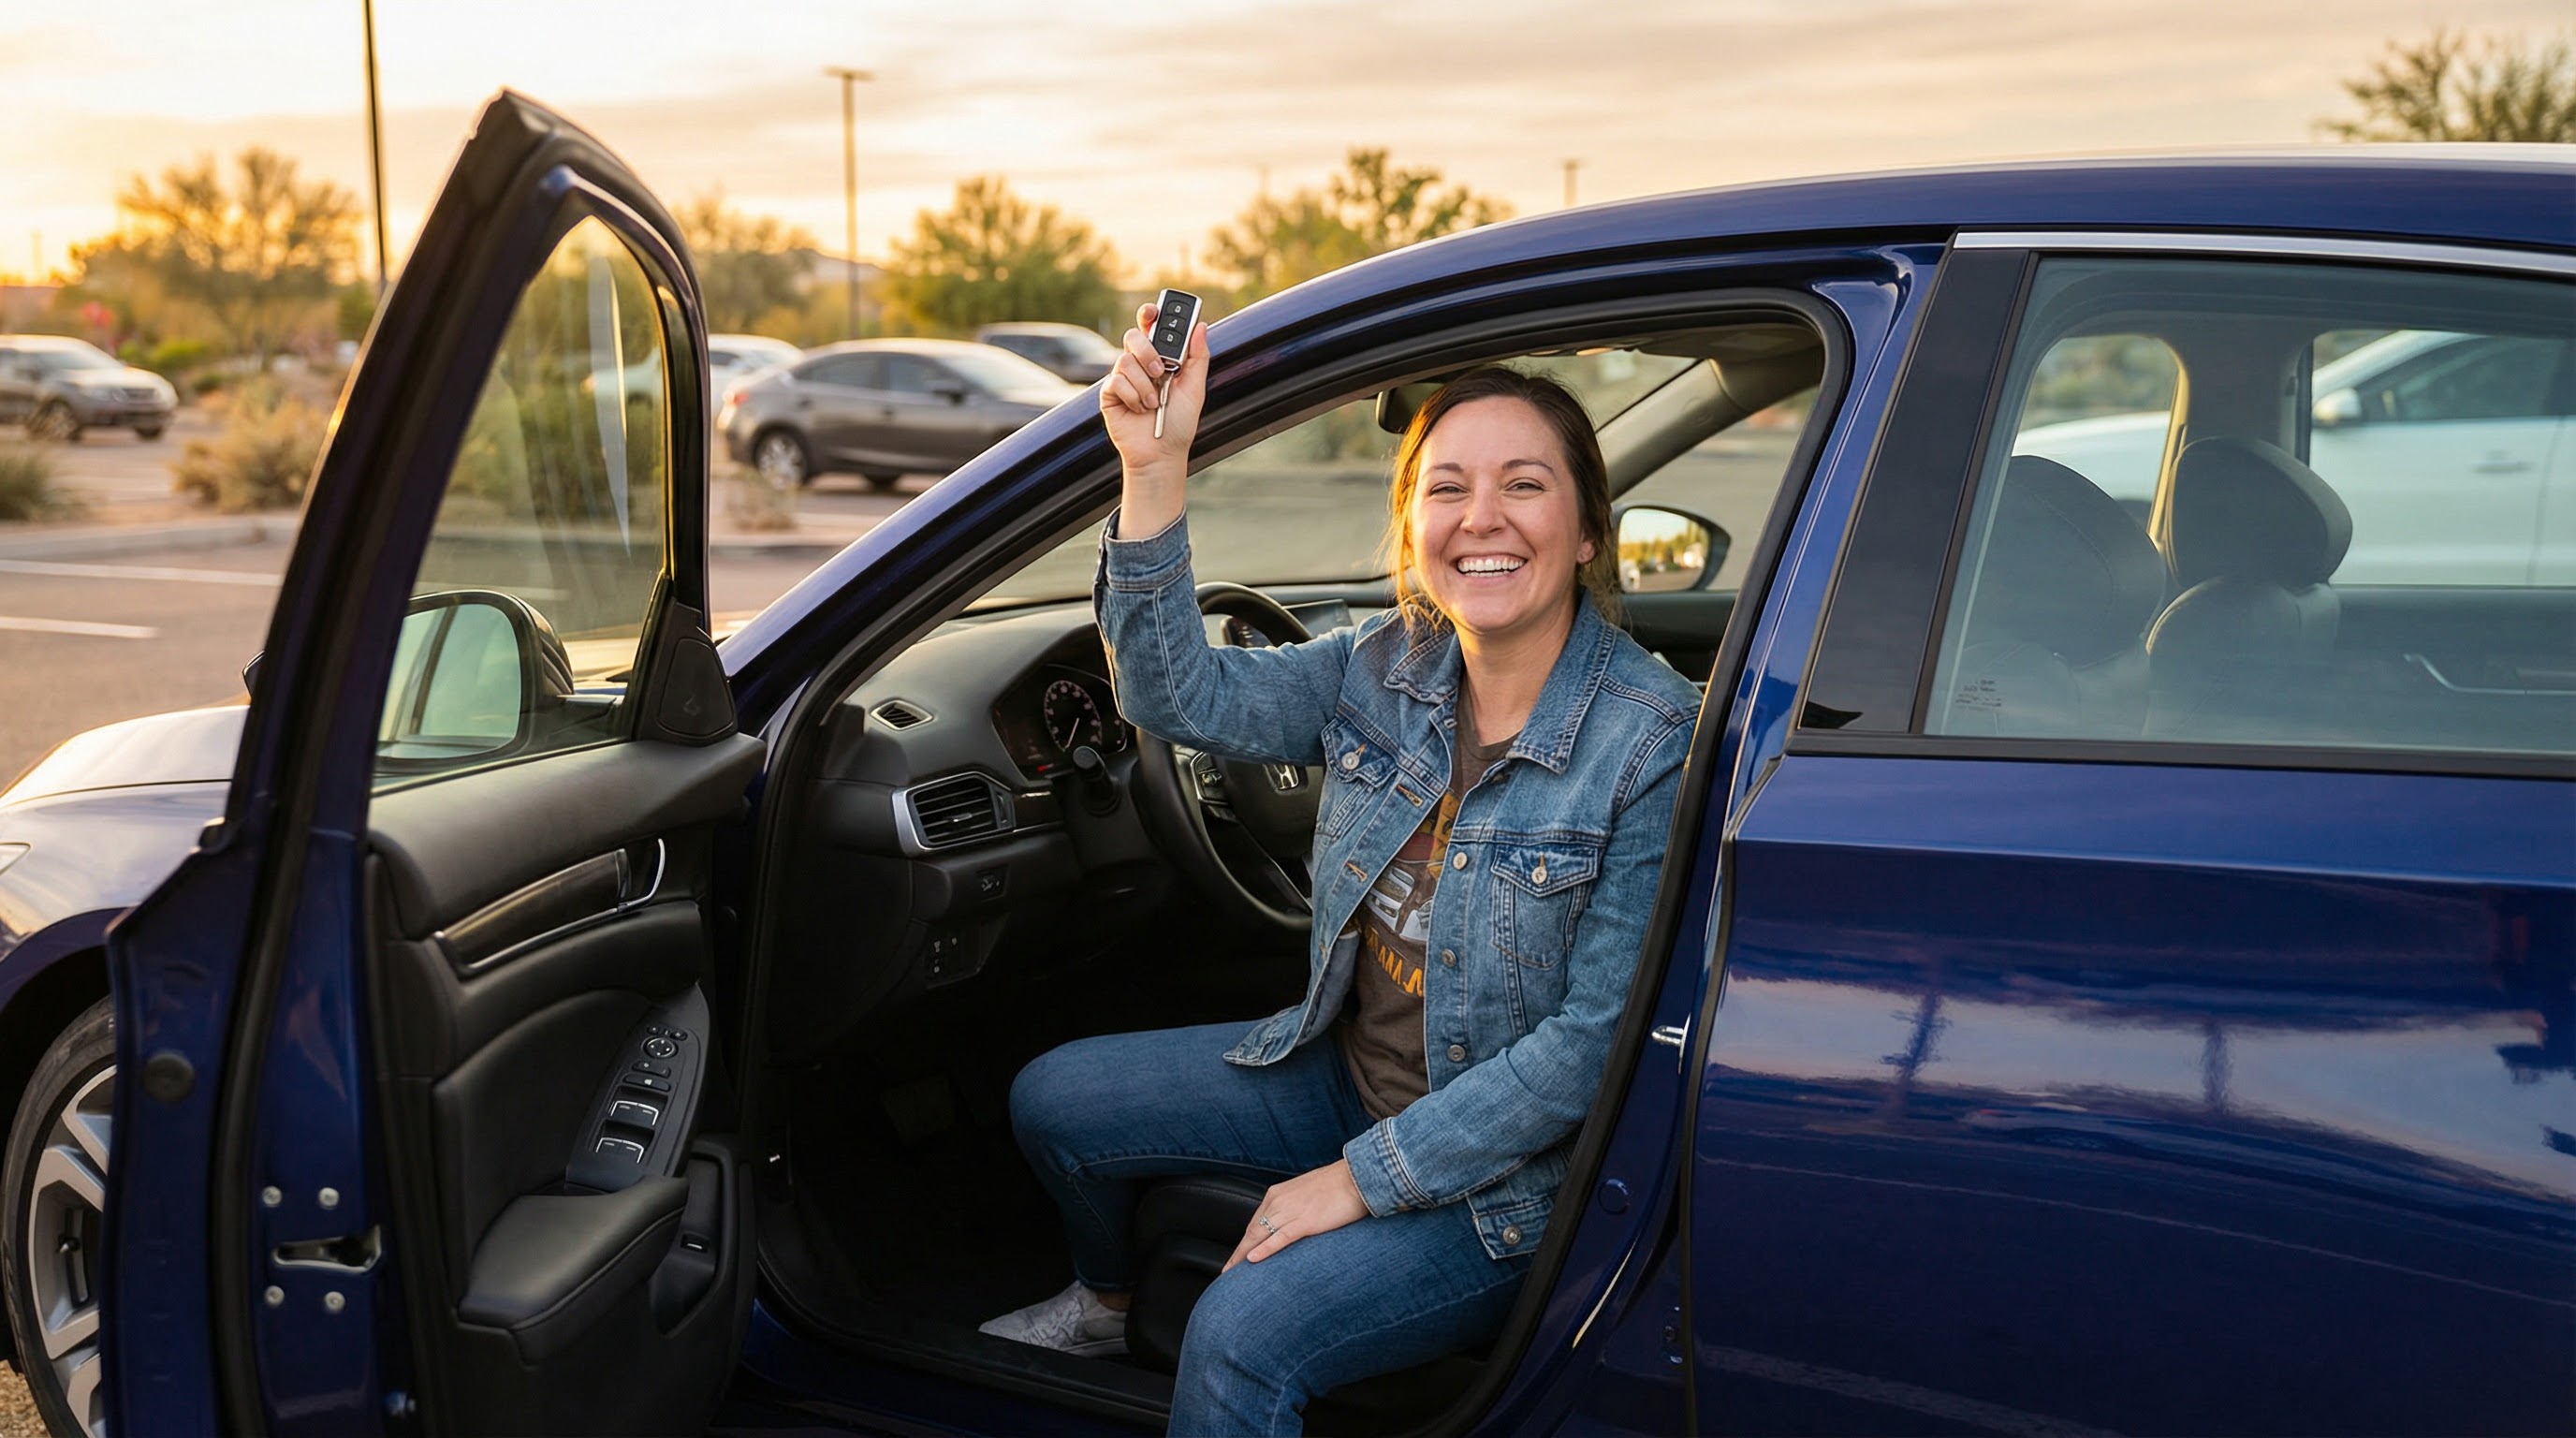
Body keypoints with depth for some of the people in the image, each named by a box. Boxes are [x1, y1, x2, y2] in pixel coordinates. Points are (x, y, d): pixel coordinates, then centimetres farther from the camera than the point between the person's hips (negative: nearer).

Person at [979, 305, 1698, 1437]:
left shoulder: (1657, 748, -24)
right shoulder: (1390, 670, -5)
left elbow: (1594, 1043, -22)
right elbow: (1186, 699, -12)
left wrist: (1365, 1178, -21)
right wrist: (1154, 474, -25)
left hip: (1505, 1170, -6)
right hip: (1347, 1076, 7)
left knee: (1240, 1338, -27)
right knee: (1051, 1100, 11)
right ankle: (1103, 1305, 41)